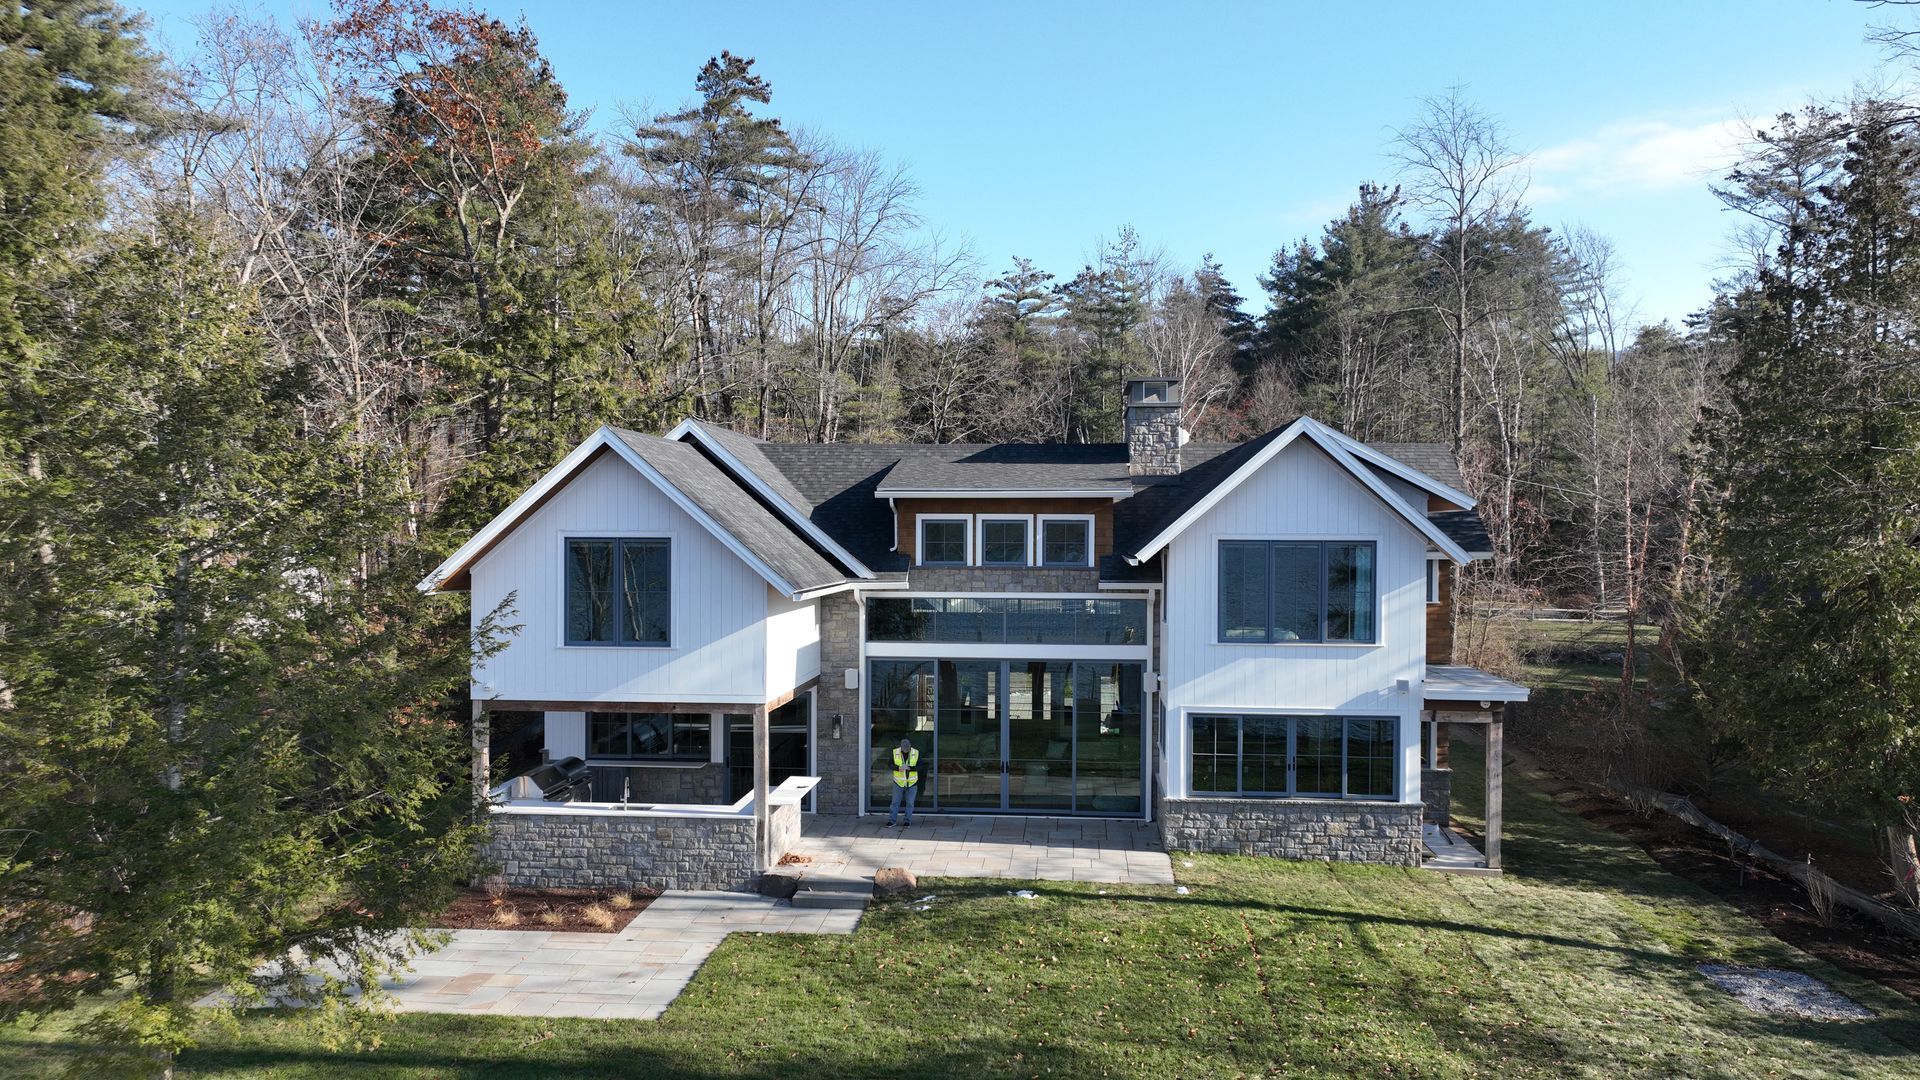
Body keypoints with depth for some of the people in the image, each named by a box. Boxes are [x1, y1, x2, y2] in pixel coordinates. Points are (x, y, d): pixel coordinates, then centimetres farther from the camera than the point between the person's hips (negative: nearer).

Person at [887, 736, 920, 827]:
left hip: (912, 783, 0)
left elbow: (920, 767, -8)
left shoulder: (916, 753, -7)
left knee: (910, 803, 5)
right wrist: (898, 768, -23)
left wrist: (909, 768, -24)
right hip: (899, 782, 0)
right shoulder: (895, 752, -6)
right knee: (895, 802, 2)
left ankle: (908, 821, 16)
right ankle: (891, 821, 8)